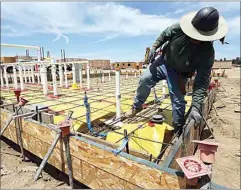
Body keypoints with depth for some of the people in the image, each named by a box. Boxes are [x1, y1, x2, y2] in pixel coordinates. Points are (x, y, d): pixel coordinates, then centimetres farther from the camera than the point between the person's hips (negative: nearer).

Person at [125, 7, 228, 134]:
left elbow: (201, 83, -30)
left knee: (178, 101, -5)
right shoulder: (180, 28, -25)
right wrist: (154, 47, -11)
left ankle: (179, 130, 17)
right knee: (145, 79, -11)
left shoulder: (207, 53, -29)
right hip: (164, 62, 3)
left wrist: (196, 107, -38)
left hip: (179, 74, -2)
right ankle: (137, 106, 11)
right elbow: (165, 34, -1)